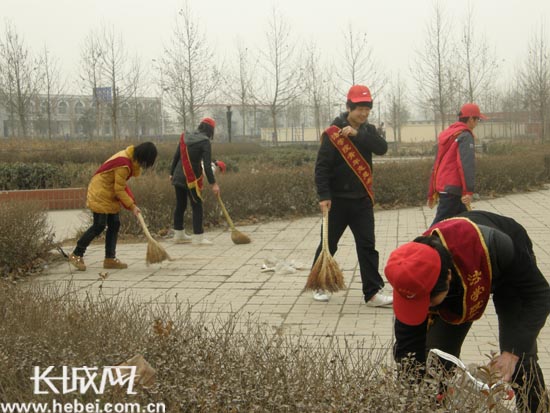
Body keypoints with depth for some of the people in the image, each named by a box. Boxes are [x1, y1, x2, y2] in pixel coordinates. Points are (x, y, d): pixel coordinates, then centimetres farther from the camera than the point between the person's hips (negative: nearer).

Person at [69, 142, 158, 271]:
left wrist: (132, 204, 1)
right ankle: (76, 254, 3)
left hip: (110, 195, 10)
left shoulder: (130, 158, 3)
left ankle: (110, 259, 9)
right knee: (99, 226, -9)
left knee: (114, 225, 5)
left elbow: (121, 185, 7)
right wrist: (132, 206, -16)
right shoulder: (123, 164, -27)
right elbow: (120, 190, -21)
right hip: (100, 194, -10)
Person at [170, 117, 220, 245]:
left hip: (178, 176, 7)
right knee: (197, 207, 0)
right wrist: (213, 183, -15)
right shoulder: (205, 142, -11)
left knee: (180, 205, 15)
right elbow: (207, 165, -16)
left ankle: (179, 235, 24)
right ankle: (198, 238, 0)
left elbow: (176, 157, 10)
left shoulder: (185, 138, 7)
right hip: (192, 179, -7)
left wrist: (171, 173, 21)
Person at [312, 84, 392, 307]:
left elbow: (382, 148, -14)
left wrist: (358, 134, -25)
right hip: (337, 200, -4)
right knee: (328, 245, 9)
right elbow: (322, 166, -13)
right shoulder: (333, 132, -11)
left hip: (362, 199, 4)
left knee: (367, 246, 1)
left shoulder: (368, 130, 5)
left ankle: (373, 292, 3)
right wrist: (323, 196, -21)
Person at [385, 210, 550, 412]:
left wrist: (513, 353, -41)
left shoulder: (491, 246, -47)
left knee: (521, 359, -14)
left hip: (510, 270, -2)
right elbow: (408, 350, -25)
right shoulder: (414, 281, -35)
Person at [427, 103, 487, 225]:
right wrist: (468, 191, -28)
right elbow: (466, 164, -22)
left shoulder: (447, 134, 18)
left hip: (442, 186, 9)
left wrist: (432, 193, 23)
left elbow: (436, 165, 20)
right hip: (453, 188, -9)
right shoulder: (465, 136, -9)